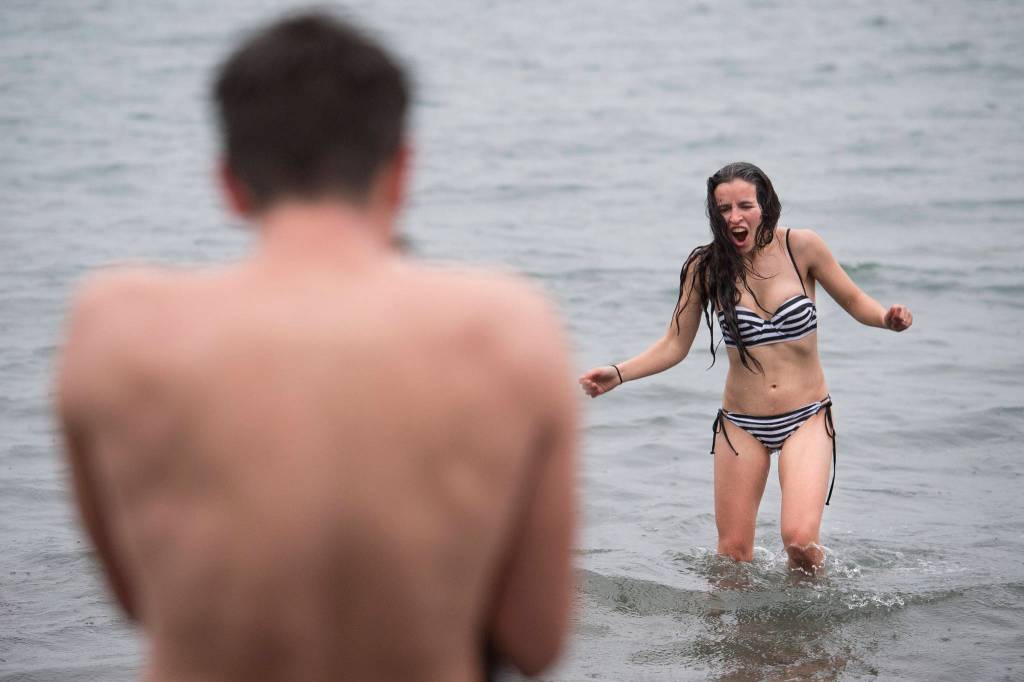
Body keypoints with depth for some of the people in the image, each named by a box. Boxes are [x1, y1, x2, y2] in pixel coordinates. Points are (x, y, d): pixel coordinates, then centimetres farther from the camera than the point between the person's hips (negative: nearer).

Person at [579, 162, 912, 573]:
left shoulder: (800, 247, -6)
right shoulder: (706, 267, -4)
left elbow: (854, 302, 7)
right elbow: (674, 346, 4)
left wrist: (887, 318, -15)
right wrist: (618, 373, -10)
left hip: (806, 419, -1)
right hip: (741, 426, 2)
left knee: (800, 540, -18)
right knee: (732, 553, 4)